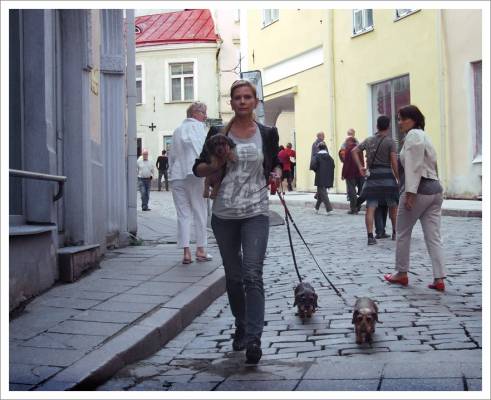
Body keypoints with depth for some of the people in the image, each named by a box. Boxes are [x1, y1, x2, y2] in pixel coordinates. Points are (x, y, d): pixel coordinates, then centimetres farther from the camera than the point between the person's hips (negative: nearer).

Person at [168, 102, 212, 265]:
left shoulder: (177, 130, 21)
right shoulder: (198, 126, 1)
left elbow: (172, 155, 19)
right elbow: (201, 149, -11)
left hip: (176, 176, 6)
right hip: (194, 173, -5)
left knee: (183, 214, 4)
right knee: (200, 213, 3)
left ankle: (186, 252, 0)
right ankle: (200, 250, 6)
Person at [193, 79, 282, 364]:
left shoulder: (268, 133, 4)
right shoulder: (218, 134, 3)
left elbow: (276, 163, 18)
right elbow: (199, 168, 8)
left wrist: (276, 174, -4)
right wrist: (214, 166, -13)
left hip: (256, 213, -2)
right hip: (224, 214, 2)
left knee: (252, 275, -14)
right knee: (233, 276, 12)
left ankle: (253, 338, -16)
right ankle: (241, 327, 31)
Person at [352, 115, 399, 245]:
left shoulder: (368, 140, 12)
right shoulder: (390, 141, -3)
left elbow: (354, 151, 10)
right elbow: (394, 162, -9)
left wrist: (360, 167, 9)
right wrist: (399, 178, -3)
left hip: (372, 176, 3)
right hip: (387, 175, -3)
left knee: (370, 208, -2)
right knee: (393, 206, 15)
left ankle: (370, 236, -11)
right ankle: (395, 232, 24)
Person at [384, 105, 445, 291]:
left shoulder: (413, 135, -7)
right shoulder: (423, 136, 23)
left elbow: (414, 166, -17)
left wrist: (410, 193, -21)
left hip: (419, 190, -9)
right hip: (434, 189, 9)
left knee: (403, 233, 7)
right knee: (433, 237, 3)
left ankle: (401, 273, 17)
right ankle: (439, 279, -2)